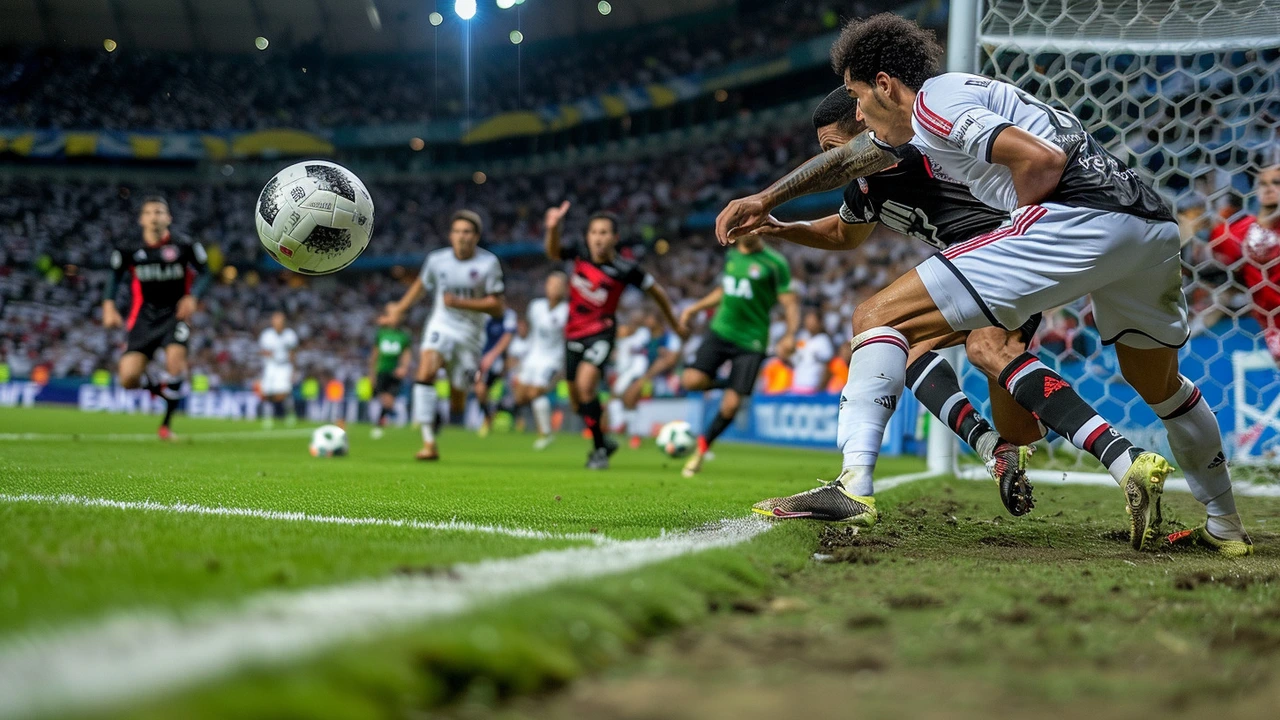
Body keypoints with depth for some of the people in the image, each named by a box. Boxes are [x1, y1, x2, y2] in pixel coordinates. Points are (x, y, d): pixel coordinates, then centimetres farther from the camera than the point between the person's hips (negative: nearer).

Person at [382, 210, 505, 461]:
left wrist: (460, 303, -21)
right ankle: (429, 443, -30)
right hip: (441, 327, 0)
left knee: (457, 401, 2)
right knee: (425, 372, -28)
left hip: (470, 334, 0)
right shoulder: (437, 259, -2)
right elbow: (421, 285, 20)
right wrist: (399, 310, 25)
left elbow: (496, 307, -10)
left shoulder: (489, 263, -9)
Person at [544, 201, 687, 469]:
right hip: (574, 331, 5)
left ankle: (599, 449, -12)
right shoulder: (579, 251, -8)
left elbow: (656, 291, -2)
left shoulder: (626, 269, -16)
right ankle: (604, 442, 35)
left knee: (586, 384, -26)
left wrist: (676, 324, 9)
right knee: (577, 398, 12)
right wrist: (553, 228, -47)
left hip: (601, 331, -5)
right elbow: (553, 252, -25)